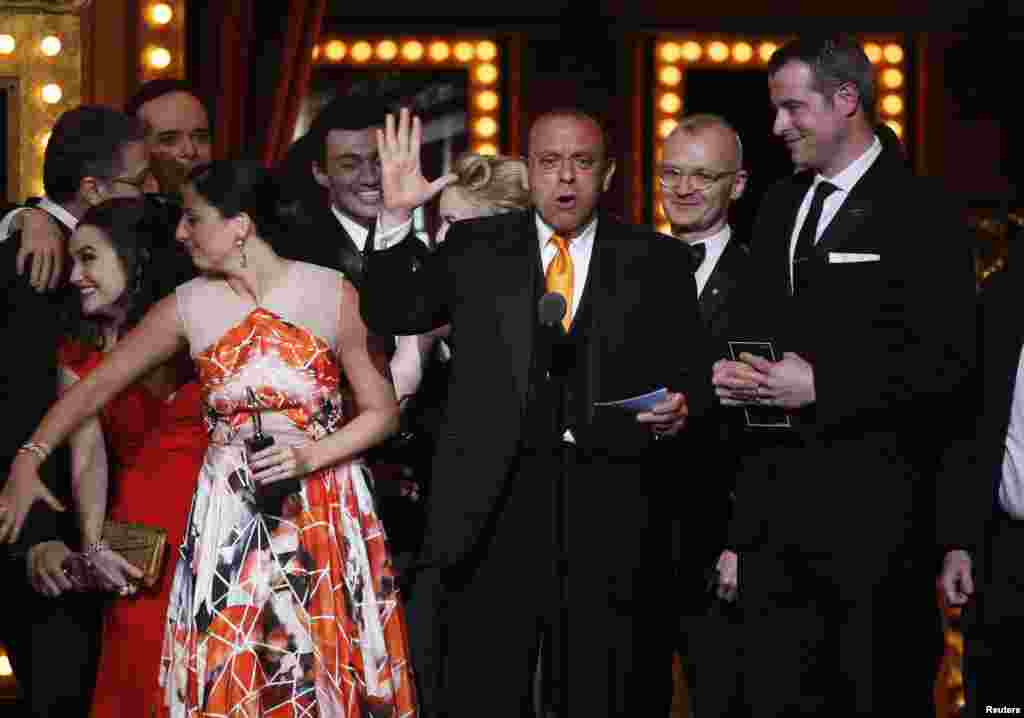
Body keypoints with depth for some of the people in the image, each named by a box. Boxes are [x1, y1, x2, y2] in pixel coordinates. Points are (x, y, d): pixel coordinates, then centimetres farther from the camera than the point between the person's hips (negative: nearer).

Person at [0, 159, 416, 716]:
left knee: (323, 671, 5)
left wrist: (311, 456, -18)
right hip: (229, 520, 2)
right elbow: (97, 385, 7)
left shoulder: (331, 294, -7)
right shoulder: (189, 306, 0)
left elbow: (382, 410, -4)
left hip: (325, 516, -2)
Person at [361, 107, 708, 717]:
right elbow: (391, 314, 5)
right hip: (496, 503, 0)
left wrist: (680, 408, -15)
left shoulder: (657, 261, 9)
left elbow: (694, 370, 8)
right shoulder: (475, 247, 10)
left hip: (611, 511, 0)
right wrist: (397, 216, -7)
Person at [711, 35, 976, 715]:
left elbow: (948, 359, -13)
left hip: (870, 506, -7)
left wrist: (820, 385, -18)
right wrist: (734, 375, 3)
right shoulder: (779, 206, 17)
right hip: (775, 502, 7)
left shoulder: (920, 210, -7)